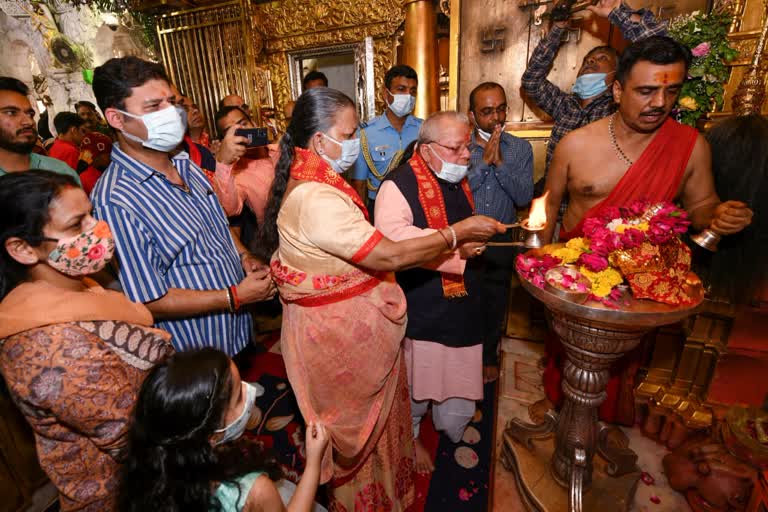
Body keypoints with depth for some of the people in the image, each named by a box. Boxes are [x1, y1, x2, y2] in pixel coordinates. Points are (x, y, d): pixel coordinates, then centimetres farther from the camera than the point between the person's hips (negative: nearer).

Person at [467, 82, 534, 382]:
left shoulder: (520, 149, 0)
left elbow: (524, 197, -11)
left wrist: (500, 162, -18)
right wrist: (484, 160, -19)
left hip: (500, 242, 1)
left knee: (494, 306, 16)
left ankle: (489, 356, 40)